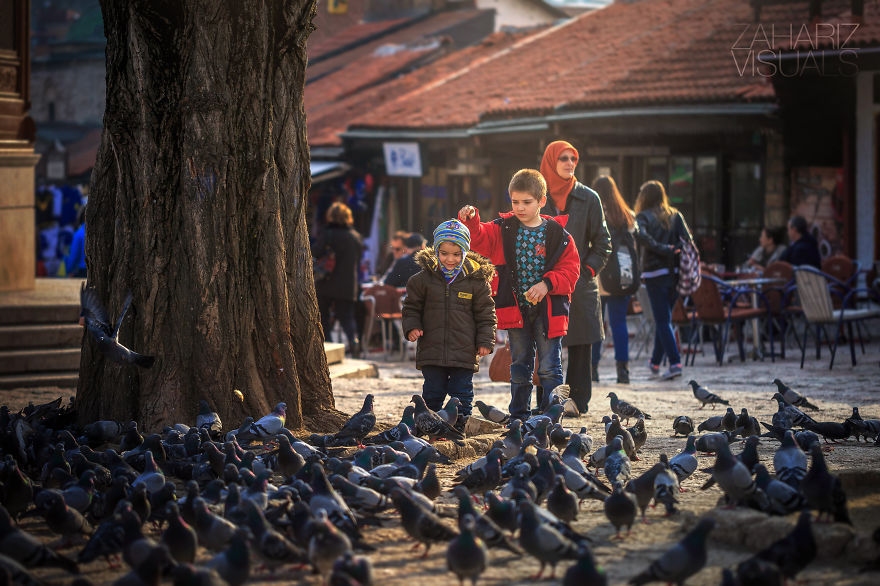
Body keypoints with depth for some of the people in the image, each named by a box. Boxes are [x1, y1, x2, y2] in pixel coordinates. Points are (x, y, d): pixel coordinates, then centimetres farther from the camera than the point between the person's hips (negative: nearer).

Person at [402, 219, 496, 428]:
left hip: (464, 353, -1)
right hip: (431, 350, 1)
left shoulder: (476, 280, -1)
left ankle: (458, 428, 13)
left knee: (462, 393, 4)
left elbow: (485, 313, 5)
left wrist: (485, 341, -1)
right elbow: (411, 307, 11)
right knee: (433, 392, 7)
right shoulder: (424, 278, 1)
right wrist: (412, 327, -5)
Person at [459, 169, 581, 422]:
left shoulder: (558, 234, -4)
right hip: (515, 309, 3)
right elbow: (478, 240, -7)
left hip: (548, 309, -3)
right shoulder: (503, 230, 3)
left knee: (549, 368, 0)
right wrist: (470, 221, -26)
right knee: (519, 366, 13)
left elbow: (571, 270, -4)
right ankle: (518, 417, 21)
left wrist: (547, 284, -17)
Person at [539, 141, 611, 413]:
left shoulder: (588, 198, 6)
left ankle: (579, 402, 5)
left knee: (581, 349, -1)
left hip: (580, 287, 1)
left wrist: (587, 270, -3)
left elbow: (602, 243, 9)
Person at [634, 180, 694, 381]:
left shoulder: (643, 216, -2)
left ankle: (675, 363, -14)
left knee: (662, 320, -3)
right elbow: (688, 239, -2)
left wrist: (662, 249, -17)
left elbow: (640, 235, -23)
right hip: (675, 273, 5)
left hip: (655, 273, -5)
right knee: (664, 318, 16)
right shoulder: (675, 215, 10)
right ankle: (655, 362, 26)